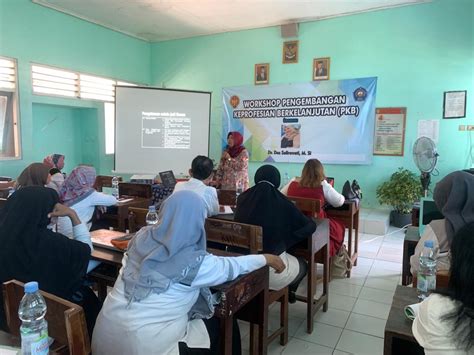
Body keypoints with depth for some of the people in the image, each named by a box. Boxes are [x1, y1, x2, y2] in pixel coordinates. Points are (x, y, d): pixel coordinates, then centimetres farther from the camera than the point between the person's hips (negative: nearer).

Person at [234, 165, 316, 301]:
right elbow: (311, 226, -2)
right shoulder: (283, 204, -14)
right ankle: (289, 293, 50)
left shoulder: (243, 199, -5)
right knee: (302, 266, 29)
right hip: (272, 266, -4)